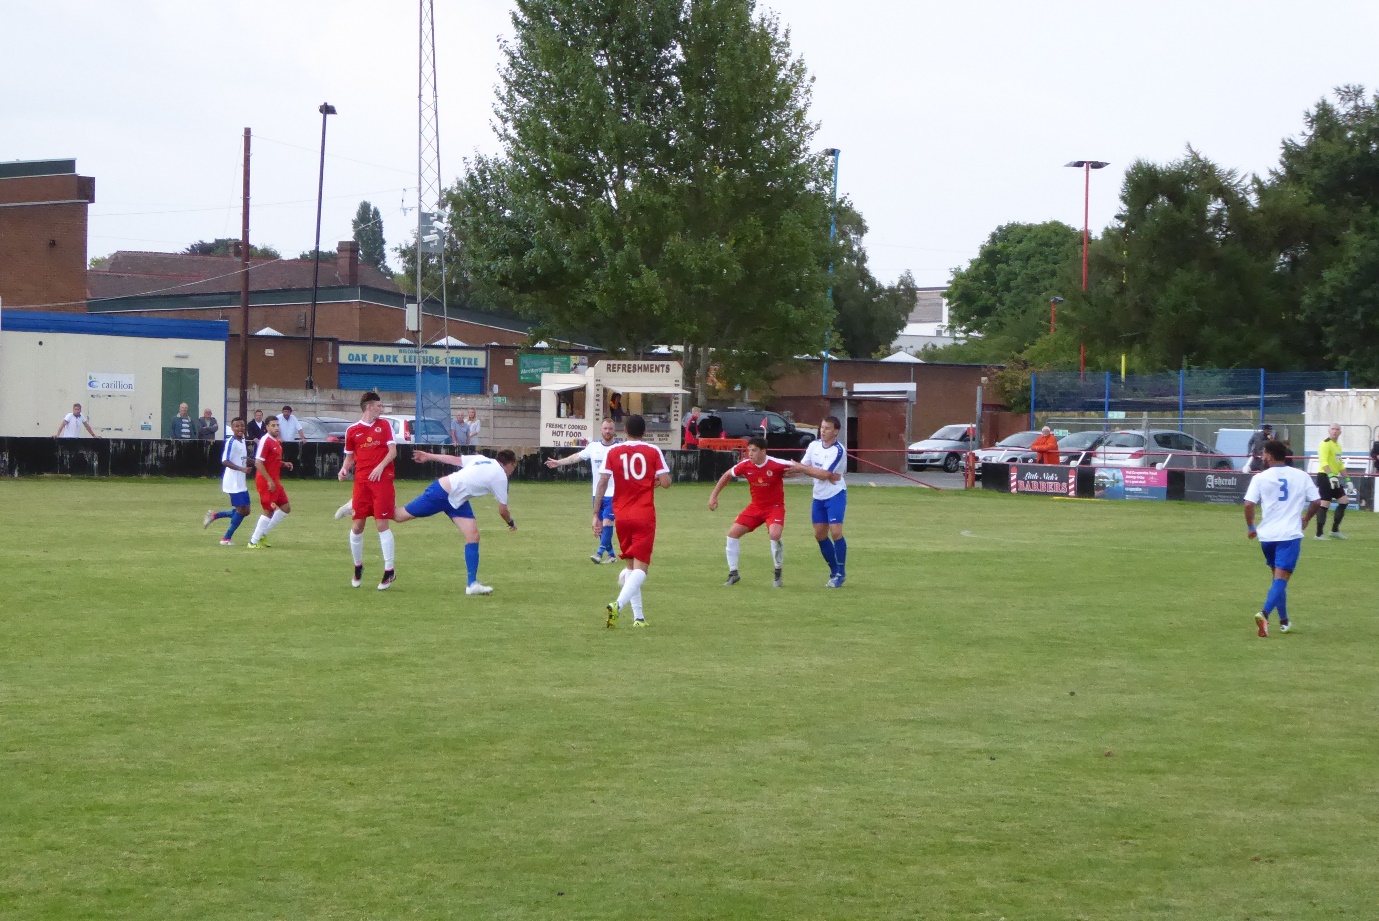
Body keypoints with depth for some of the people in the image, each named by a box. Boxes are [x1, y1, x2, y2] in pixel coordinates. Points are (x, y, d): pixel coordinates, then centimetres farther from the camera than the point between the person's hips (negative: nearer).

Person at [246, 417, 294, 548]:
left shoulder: (277, 441, 13)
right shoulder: (265, 441, -16)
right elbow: (258, 463, -21)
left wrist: (284, 464, 6)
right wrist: (269, 480, -21)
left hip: (275, 481, 9)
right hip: (266, 482, -9)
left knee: (286, 507, 10)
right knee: (268, 511, -6)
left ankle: (262, 534, 18)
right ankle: (253, 541, 3)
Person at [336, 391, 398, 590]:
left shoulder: (384, 425, 7)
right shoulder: (352, 431, 9)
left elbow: (392, 451, 1)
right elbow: (350, 457, 17)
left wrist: (380, 467, -14)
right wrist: (344, 470, -3)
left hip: (382, 480, -2)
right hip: (361, 482, 2)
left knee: (381, 524, -7)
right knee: (357, 526, 1)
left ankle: (389, 570, -1)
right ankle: (358, 567, 21)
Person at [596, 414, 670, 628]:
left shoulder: (613, 452, 3)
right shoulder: (653, 451, -1)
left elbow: (602, 483, -3)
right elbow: (666, 482, -7)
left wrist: (596, 515, 0)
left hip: (621, 516, 3)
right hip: (645, 515, -3)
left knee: (631, 565, 17)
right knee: (641, 567, -7)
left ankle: (638, 616, 14)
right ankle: (618, 604, -31)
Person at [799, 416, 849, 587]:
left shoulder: (838, 450, -18)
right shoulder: (814, 445, 3)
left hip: (835, 494, -7)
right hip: (819, 496, 7)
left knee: (835, 532, -15)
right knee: (820, 534, 6)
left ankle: (841, 574, -2)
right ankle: (834, 571, 19)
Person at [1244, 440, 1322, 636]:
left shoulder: (1260, 478, -2)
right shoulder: (1301, 476, 3)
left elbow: (1249, 504, -10)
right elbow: (1316, 502, 5)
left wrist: (1250, 527, 6)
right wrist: (1305, 519, 22)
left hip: (1267, 534, 2)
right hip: (1291, 535, -2)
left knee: (1278, 577, 20)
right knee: (1281, 578, -9)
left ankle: (1284, 620, 26)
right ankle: (1264, 613, -32)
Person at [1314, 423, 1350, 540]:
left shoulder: (1338, 445, 19)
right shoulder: (1326, 444, -11)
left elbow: (1340, 464, 27)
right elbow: (1323, 462, -22)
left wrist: (1347, 479, 22)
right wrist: (1331, 475, -33)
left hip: (1334, 477, 9)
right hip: (1325, 476, -9)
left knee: (1344, 500, 7)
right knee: (1325, 504, -10)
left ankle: (1335, 530, 13)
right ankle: (1319, 533, -5)